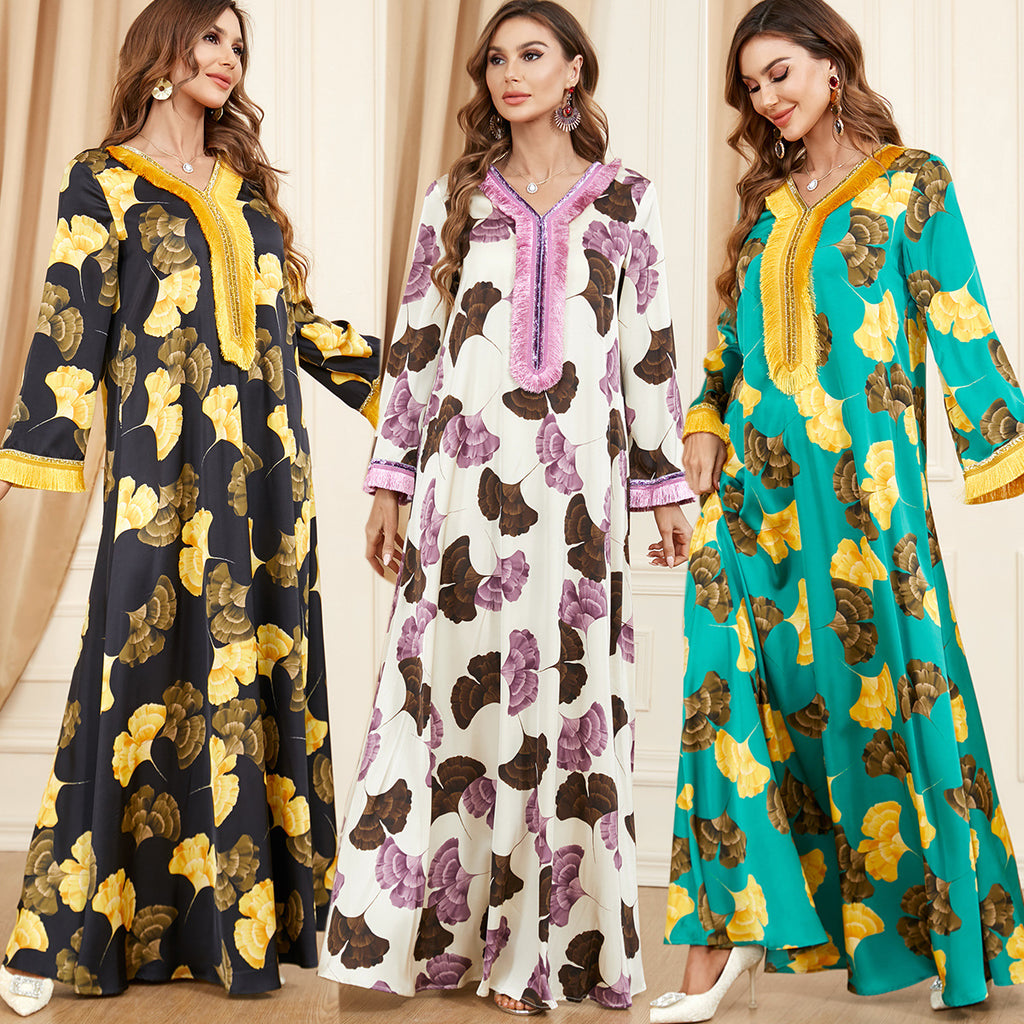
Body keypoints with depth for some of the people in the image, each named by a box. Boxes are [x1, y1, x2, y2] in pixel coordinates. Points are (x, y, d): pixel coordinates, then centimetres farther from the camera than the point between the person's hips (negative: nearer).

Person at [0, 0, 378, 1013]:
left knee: (262, 662, 4)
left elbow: (298, 317, 20)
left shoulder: (245, 182, 19)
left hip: (266, 456, 5)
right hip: (165, 454, -5)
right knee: (145, 664, -8)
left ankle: (243, 908, 12)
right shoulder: (105, 179, 4)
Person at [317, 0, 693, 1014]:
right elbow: (415, 343, 10)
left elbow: (649, 349, 9)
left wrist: (666, 484, 6)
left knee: (566, 691, -1)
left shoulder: (624, 199, 10)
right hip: (468, 470, 1)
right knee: (454, 684, -3)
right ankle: (433, 927, 7)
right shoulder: (455, 198, 12)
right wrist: (391, 482, 6)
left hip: (576, 475, 0)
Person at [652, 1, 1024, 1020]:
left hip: (858, 476, -5)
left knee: (878, 686, -1)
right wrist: (706, 423, 5)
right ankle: (728, 931, -1)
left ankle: (936, 932, 14)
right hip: (754, 478, 5)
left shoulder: (911, 182, 3)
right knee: (735, 686, -4)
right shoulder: (769, 199, 17)